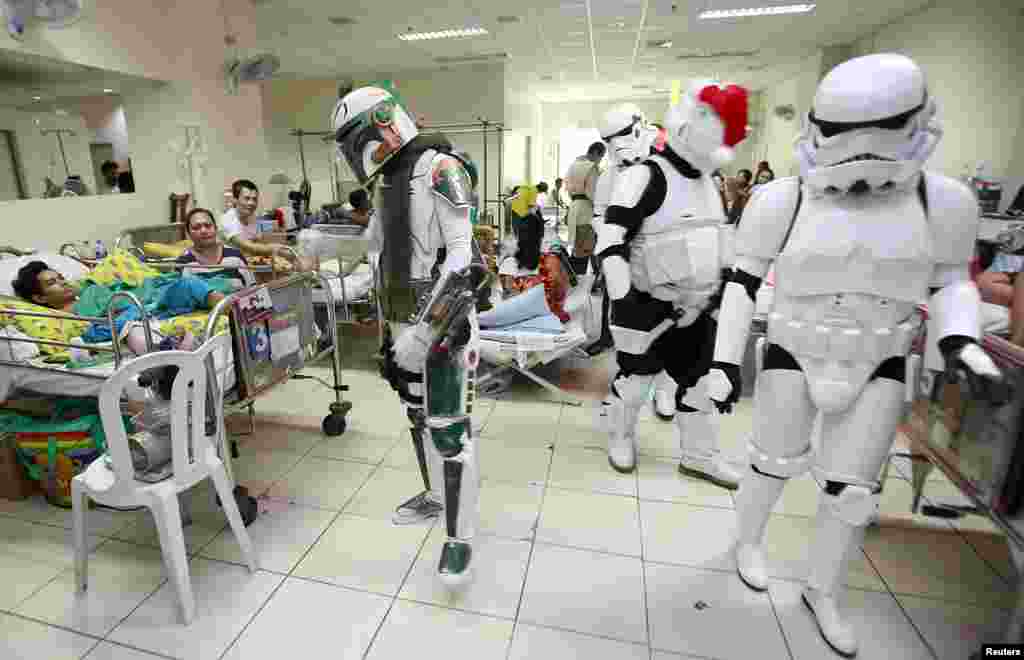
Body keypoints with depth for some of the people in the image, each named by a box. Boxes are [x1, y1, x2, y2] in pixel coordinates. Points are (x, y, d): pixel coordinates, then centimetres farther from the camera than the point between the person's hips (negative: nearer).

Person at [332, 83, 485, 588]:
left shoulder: (439, 169, -13)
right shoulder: (387, 183, 16)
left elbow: (461, 260, -22)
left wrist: (423, 333, -25)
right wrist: (390, 334, 20)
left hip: (443, 328, -9)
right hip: (406, 326, 9)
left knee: (449, 430, -2)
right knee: (419, 419, 19)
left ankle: (460, 538, 14)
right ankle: (435, 496, 40)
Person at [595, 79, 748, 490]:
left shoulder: (707, 181, 12)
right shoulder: (645, 177, -16)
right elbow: (611, 242, -22)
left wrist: (719, 289, 21)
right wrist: (622, 301, -25)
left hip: (696, 307, 8)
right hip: (650, 304, -8)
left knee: (696, 378, 14)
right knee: (635, 375, 6)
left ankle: (699, 456, 31)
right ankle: (620, 439, 31)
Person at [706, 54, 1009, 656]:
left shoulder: (942, 202, -8)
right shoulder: (783, 201, -13)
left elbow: (950, 284, 4)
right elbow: (744, 282, -7)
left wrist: (960, 342, -16)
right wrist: (726, 361, -11)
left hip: (877, 366, 2)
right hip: (794, 354, -1)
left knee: (854, 491, 6)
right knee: (777, 463, 8)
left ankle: (824, 591, 32)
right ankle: (748, 539, 39)